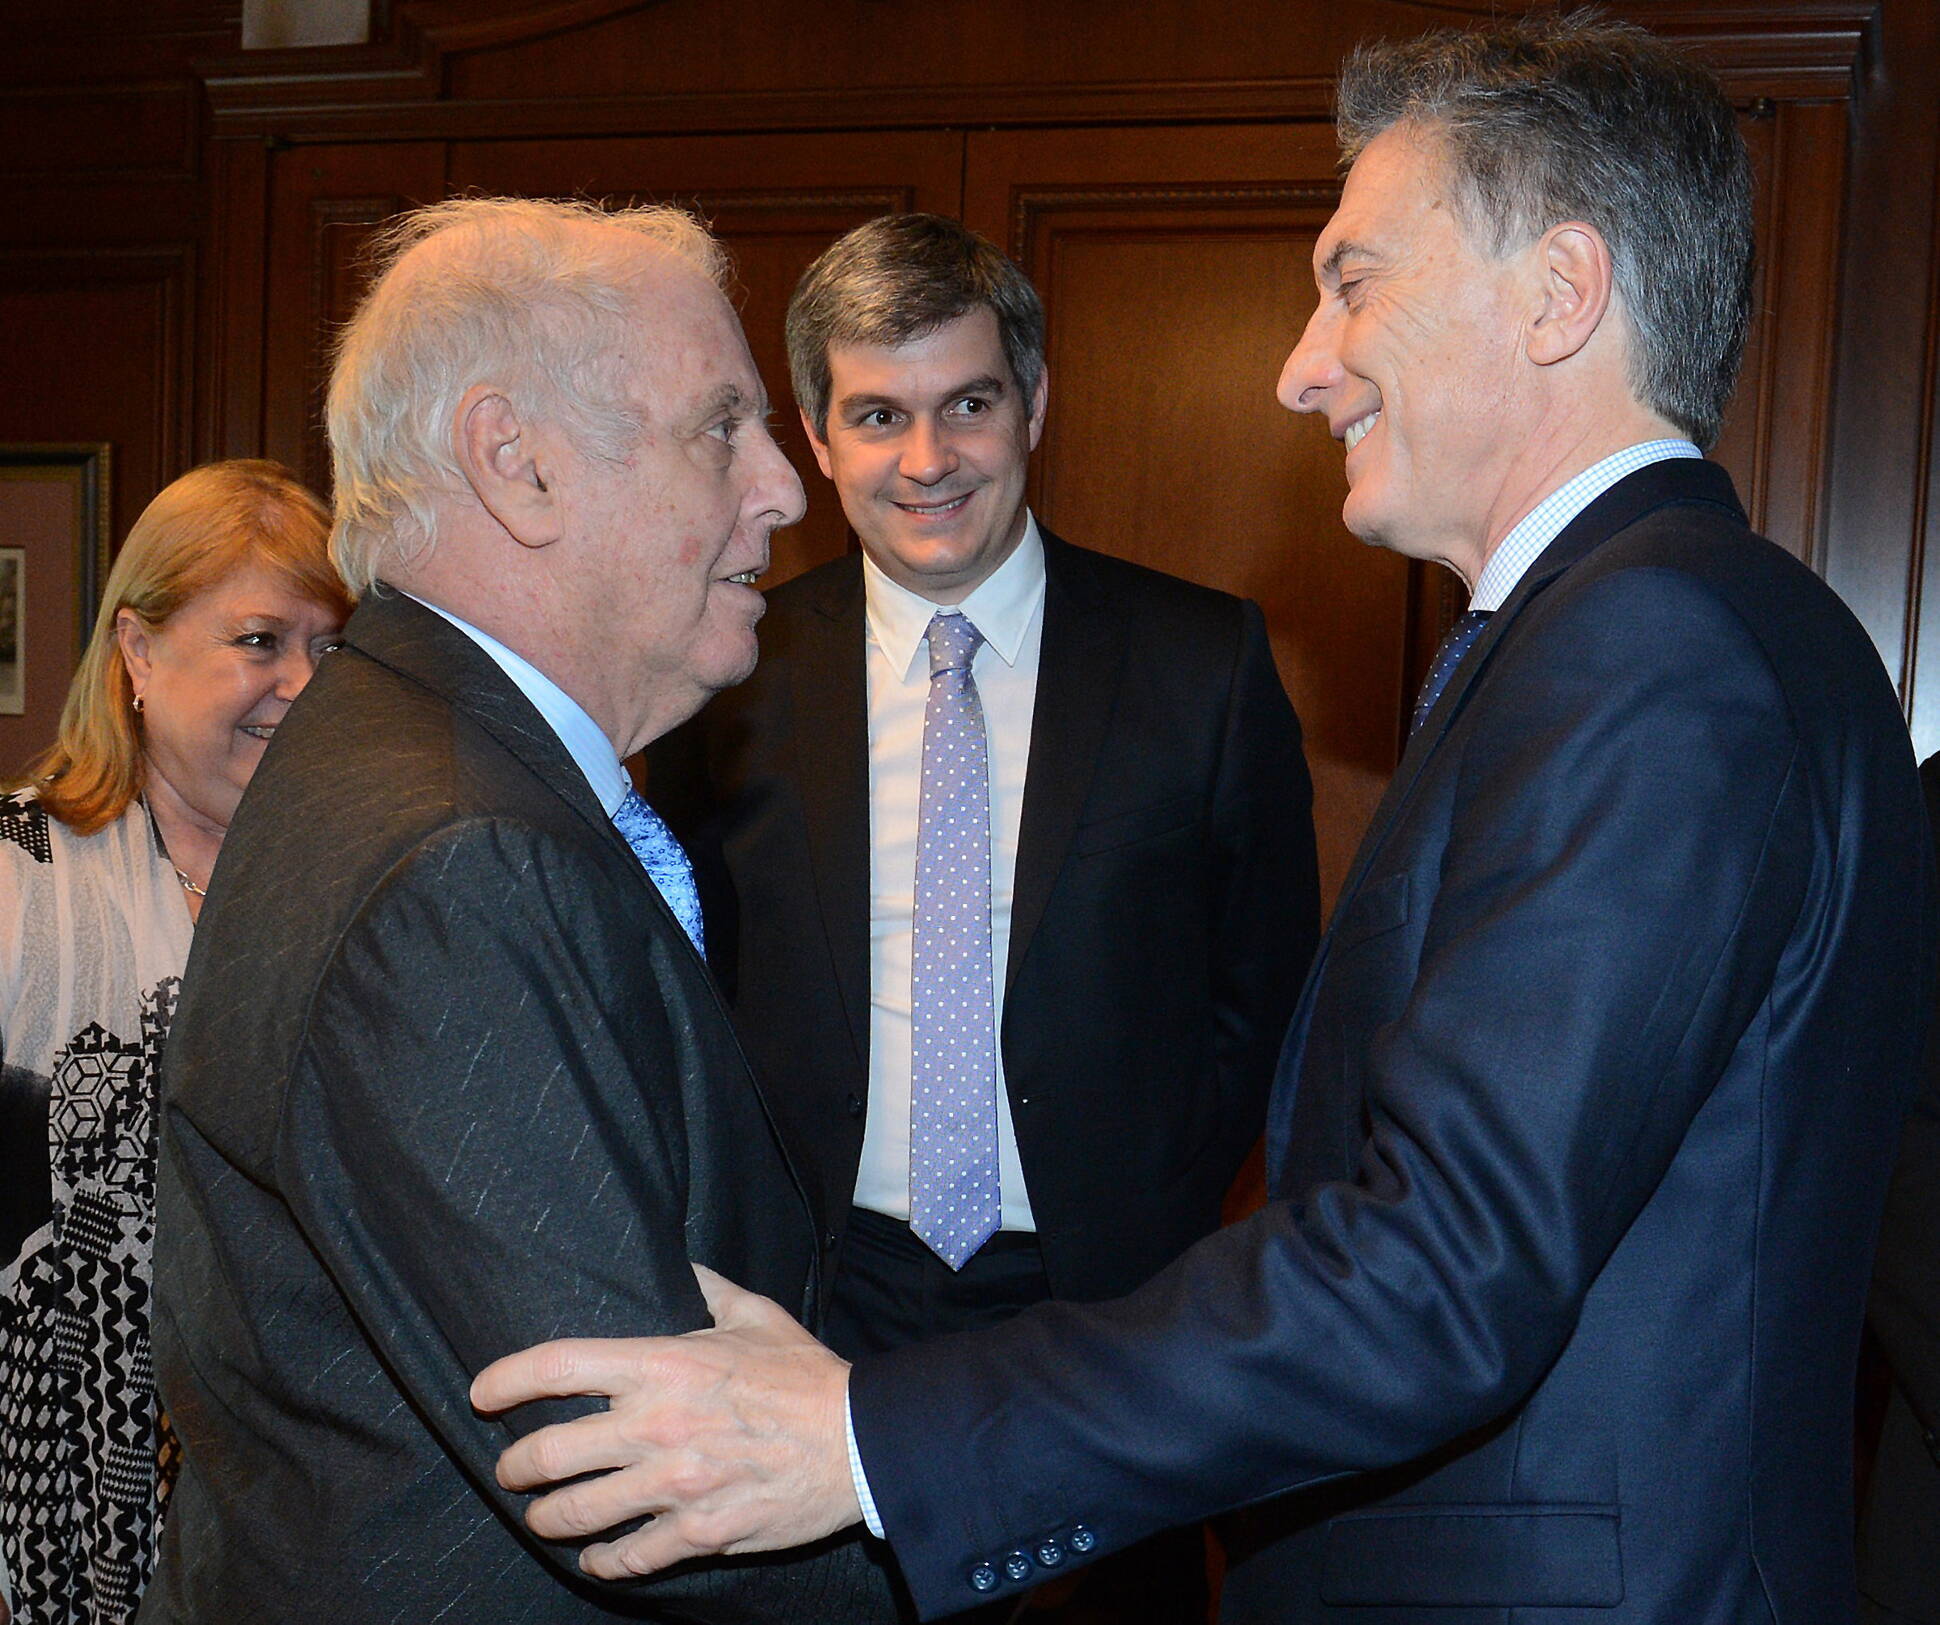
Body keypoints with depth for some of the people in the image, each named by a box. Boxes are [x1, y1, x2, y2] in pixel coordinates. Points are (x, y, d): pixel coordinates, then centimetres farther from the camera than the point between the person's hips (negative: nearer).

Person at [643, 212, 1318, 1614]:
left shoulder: (1206, 663, -4)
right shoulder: (731, 678, -1)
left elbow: (1269, 997, 3)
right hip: (816, 1311, 1)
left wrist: (1158, 1219, -5)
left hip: (1105, 1314, 0)